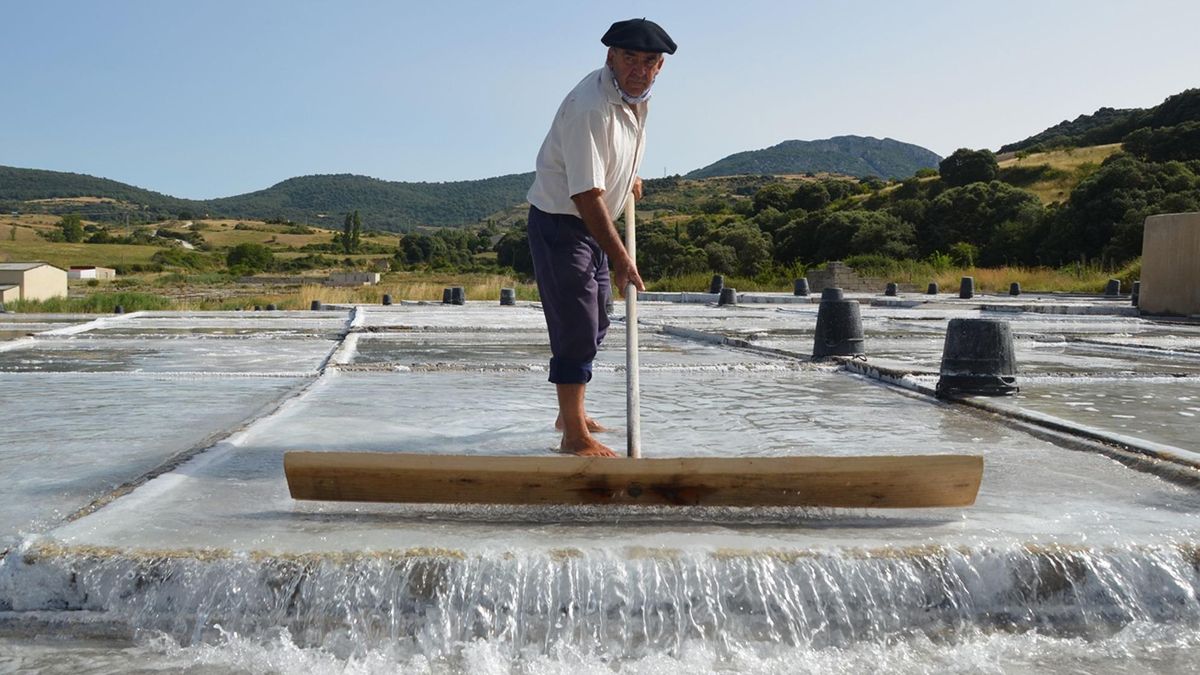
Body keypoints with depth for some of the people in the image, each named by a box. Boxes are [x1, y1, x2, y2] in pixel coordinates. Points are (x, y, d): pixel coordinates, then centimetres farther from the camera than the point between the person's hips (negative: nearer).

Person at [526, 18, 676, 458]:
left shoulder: (639, 96, 0)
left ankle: (573, 413, 34)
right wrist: (621, 259, -30)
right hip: (558, 223, -9)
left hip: (594, 224, 9)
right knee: (576, 328, -10)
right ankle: (574, 436, -1)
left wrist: (630, 178, 30)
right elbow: (586, 195, -31)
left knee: (594, 325, 17)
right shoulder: (589, 107, -28)